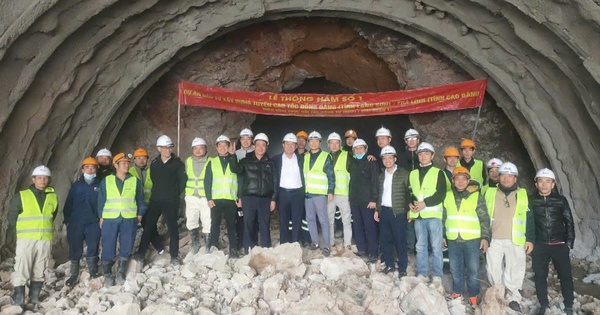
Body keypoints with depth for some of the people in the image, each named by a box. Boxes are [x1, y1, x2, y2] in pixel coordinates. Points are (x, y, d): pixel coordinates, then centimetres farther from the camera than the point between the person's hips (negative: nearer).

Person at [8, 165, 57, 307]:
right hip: (26, 239, -3)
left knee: (39, 272, 8)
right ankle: (19, 301, 1)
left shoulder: (53, 197, 10)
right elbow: (12, 217, 6)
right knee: (21, 271, -5)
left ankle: (34, 298, 17)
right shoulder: (21, 196, 2)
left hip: (45, 240, 3)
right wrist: (21, 231, 7)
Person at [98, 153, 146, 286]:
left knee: (126, 248, 5)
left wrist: (140, 215, 5)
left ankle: (121, 274, 19)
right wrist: (101, 217, 5)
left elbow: (140, 200, 12)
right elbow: (101, 201, 9)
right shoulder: (106, 181, 6)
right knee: (108, 248, 0)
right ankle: (108, 275, 14)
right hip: (110, 219, -1)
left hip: (129, 220, 1)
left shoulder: (135, 181, 8)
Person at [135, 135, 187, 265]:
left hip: (171, 201, -4)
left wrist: (176, 193, 1)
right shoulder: (154, 163, 6)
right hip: (155, 200, 4)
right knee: (148, 225, 8)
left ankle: (174, 256, 10)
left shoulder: (177, 163, -5)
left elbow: (183, 180, -3)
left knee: (172, 227, 2)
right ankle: (141, 252, 19)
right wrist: (157, 192, 14)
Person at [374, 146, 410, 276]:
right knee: (385, 239, 9)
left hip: (398, 212, -5)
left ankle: (402, 267, 8)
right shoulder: (381, 176, 13)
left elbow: (409, 192, -5)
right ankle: (389, 264, 21)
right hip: (384, 211, 5)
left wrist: (409, 210, -9)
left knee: (400, 240, -2)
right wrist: (377, 210, 13)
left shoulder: (403, 174, -4)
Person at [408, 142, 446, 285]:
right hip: (418, 215, 4)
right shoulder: (412, 174, 16)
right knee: (420, 246, 9)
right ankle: (422, 274, 18)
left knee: (436, 247, -1)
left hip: (433, 214, -4)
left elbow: (441, 194, -7)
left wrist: (425, 203, -17)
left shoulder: (438, 172, 3)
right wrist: (411, 204, -5)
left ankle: (437, 276, 7)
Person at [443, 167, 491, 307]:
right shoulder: (447, 196, 7)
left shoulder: (477, 196, -2)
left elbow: (484, 218, -2)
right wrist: (442, 235, 14)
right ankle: (457, 294, 29)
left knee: (473, 270, 2)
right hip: (453, 240, 3)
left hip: (472, 239, -3)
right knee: (455, 269, 13)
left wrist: (485, 237, -8)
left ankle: (473, 298, 16)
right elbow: (443, 218, 14)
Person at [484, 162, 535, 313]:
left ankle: (514, 299, 14)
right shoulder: (490, 193, 7)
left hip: (516, 241, -1)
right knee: (493, 270, 5)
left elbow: (529, 219, 6)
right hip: (494, 240, 1)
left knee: (514, 271, 2)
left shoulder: (522, 195, 6)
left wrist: (530, 239, 1)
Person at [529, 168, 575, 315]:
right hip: (539, 245, 0)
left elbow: (569, 222, 6)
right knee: (540, 276, 7)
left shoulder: (561, 200, 1)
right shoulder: (531, 200, 0)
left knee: (566, 275, 4)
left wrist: (569, 242, 1)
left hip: (560, 245, 0)